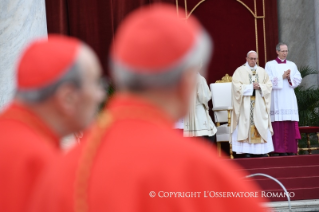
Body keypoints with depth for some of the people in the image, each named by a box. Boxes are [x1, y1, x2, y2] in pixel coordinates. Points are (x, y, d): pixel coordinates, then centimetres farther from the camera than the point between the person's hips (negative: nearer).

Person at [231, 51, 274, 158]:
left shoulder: (262, 71, 14)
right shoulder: (240, 71, 3)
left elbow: (268, 86, 8)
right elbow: (237, 86, -8)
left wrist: (260, 87, -11)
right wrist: (251, 86, -14)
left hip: (259, 104, 3)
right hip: (245, 105, -3)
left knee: (262, 127, -1)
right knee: (246, 125, -8)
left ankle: (263, 151, 0)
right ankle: (247, 152, -7)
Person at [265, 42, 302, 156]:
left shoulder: (292, 65, 16)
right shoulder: (270, 65, 6)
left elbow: (298, 79, 7)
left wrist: (290, 78, -11)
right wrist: (282, 77, -11)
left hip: (289, 99, 3)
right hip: (277, 99, -3)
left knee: (291, 125, -2)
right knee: (278, 124, -9)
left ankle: (290, 150, 0)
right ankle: (279, 150, -9)